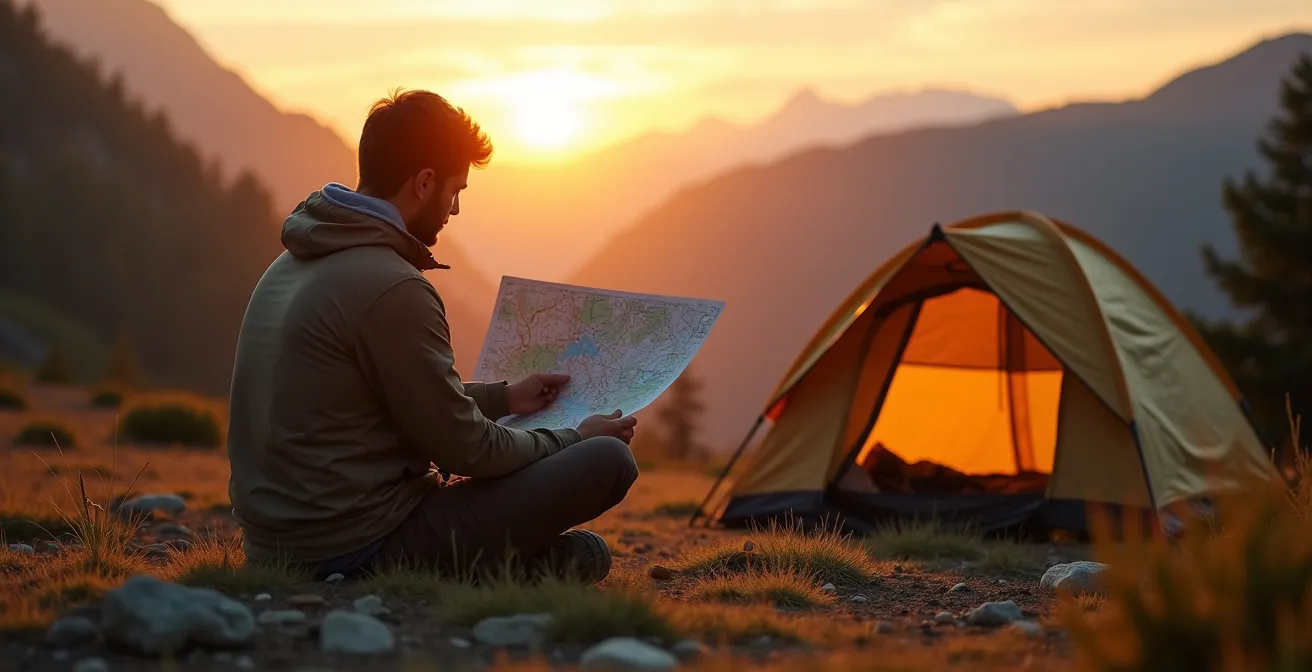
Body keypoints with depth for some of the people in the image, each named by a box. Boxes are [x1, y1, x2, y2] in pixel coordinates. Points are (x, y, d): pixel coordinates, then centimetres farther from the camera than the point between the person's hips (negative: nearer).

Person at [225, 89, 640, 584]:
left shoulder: (295, 263, 12)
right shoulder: (392, 288, -19)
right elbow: (467, 450, -12)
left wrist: (502, 398, 29)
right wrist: (576, 441, 5)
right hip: (362, 549, -9)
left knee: (584, 554, 20)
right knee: (608, 460, -10)